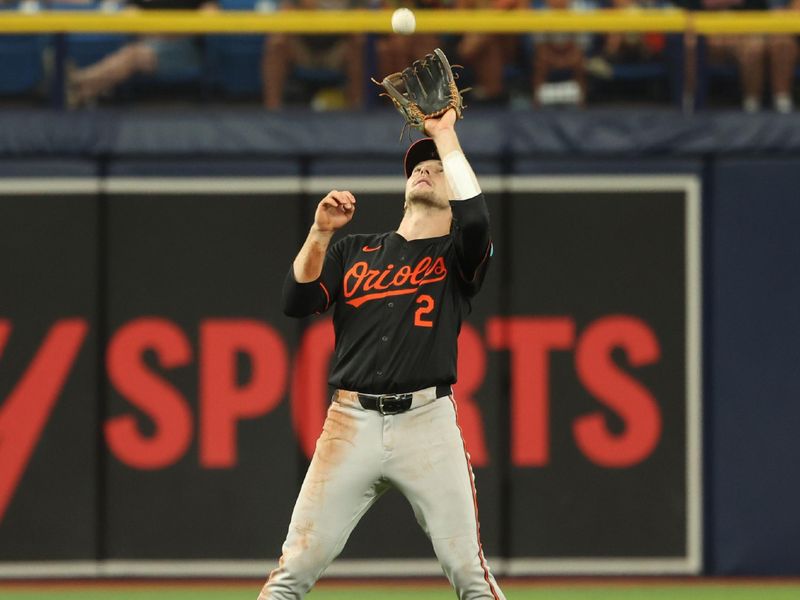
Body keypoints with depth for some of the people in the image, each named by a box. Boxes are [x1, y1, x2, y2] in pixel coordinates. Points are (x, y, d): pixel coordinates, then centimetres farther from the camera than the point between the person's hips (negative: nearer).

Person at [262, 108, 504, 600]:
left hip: (427, 424, -2)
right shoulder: (353, 252, 20)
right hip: (351, 424, 2)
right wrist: (321, 233, -5)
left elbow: (476, 217, -11)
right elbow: (296, 302, 7)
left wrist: (445, 137, -2)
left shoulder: (457, 258, 12)